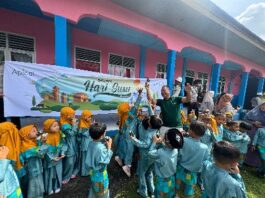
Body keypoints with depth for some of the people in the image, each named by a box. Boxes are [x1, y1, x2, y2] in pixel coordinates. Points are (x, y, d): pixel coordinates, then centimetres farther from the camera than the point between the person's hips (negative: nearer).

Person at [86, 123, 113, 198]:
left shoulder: (91, 143, -12)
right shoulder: (101, 148, -38)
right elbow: (106, 161, -26)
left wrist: (104, 143, -9)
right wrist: (109, 147, -26)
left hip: (93, 170, 7)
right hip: (99, 172, -7)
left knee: (94, 187, 33)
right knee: (101, 190, 21)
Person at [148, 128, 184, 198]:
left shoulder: (161, 153, -41)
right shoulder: (175, 150, -21)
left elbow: (150, 153, -21)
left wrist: (154, 142, -12)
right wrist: (161, 141, -12)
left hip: (163, 180, -5)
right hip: (172, 178, 5)